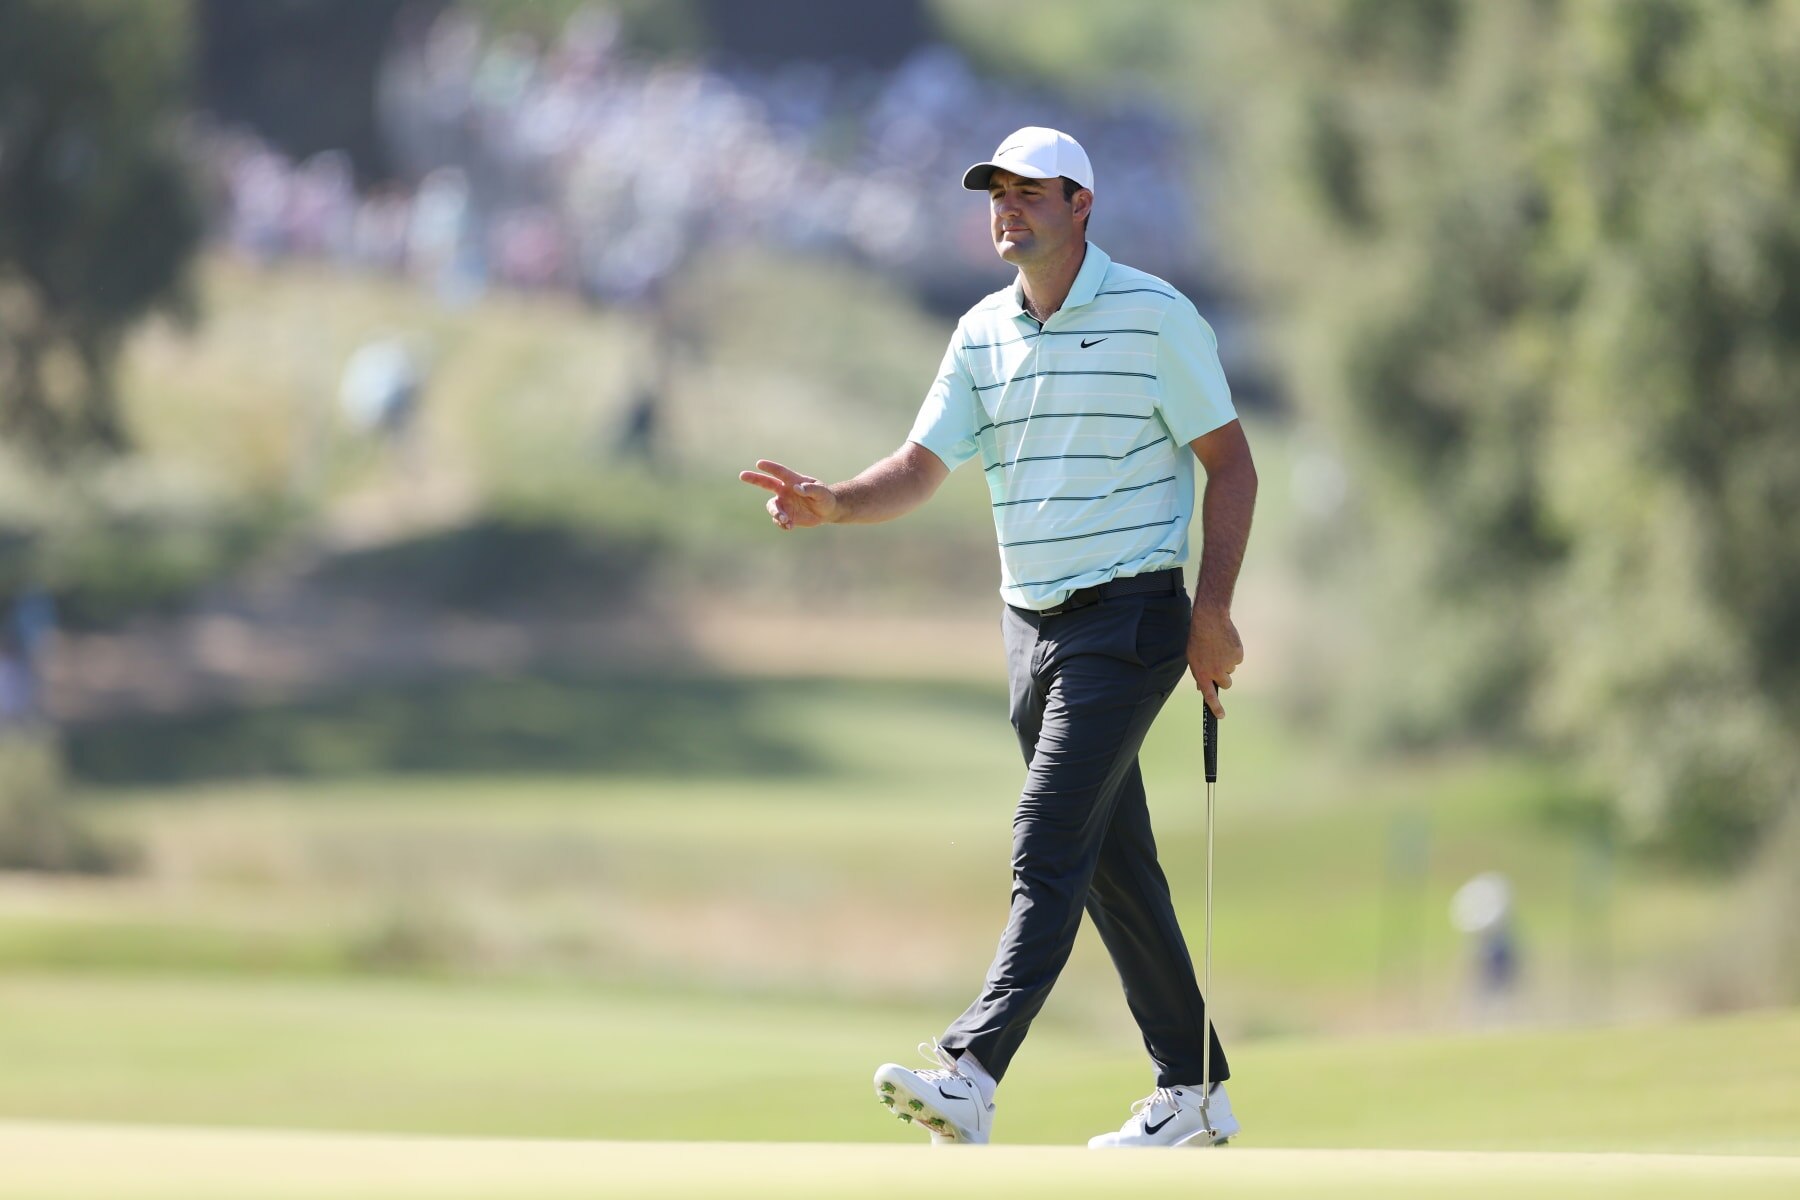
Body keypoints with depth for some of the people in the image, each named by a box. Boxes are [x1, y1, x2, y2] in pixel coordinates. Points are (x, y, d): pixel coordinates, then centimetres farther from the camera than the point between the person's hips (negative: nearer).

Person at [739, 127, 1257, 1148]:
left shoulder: (1155, 316, -8)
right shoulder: (984, 333, 10)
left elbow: (1231, 461, -5)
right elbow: (921, 468, 7)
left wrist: (1214, 608, -12)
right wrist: (833, 505, -14)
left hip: (1129, 615, -7)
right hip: (1035, 628, 7)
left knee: (1049, 850, -16)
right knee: (1114, 863, 10)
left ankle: (971, 1075, -27)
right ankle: (1193, 1091, 17)